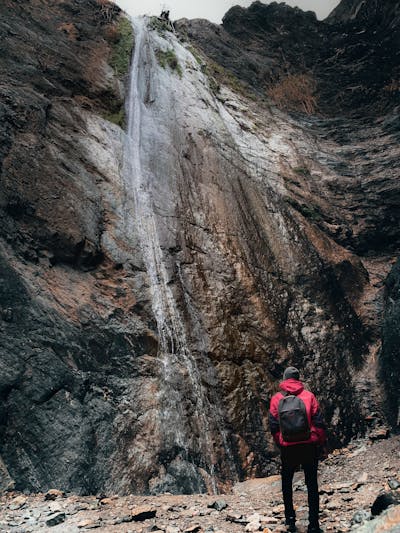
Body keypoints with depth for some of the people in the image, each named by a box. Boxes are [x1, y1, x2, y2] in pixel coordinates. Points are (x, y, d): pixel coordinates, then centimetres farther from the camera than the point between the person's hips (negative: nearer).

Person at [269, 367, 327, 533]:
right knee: (312, 485, 10)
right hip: (309, 446, 0)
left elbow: (273, 427, -2)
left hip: (287, 448, 0)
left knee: (287, 482, 20)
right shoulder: (308, 396, -2)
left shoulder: (276, 399, -1)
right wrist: (322, 444, 5)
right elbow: (319, 423, -4)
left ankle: (290, 519, 22)